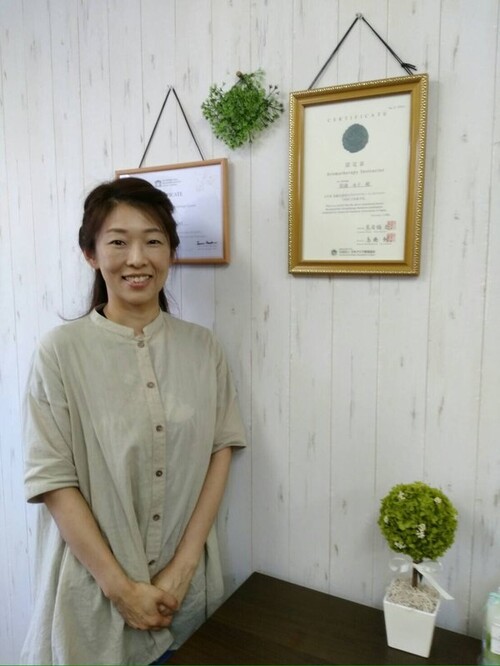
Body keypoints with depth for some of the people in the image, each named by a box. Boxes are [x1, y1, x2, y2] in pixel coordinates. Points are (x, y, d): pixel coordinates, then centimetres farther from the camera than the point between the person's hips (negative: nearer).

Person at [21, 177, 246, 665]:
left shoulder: (203, 348, -4)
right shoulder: (61, 351, -12)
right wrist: (121, 587, -11)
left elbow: (220, 451, -3)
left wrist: (182, 567, -8)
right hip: (96, 591, -2)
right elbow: (52, 480, -12)